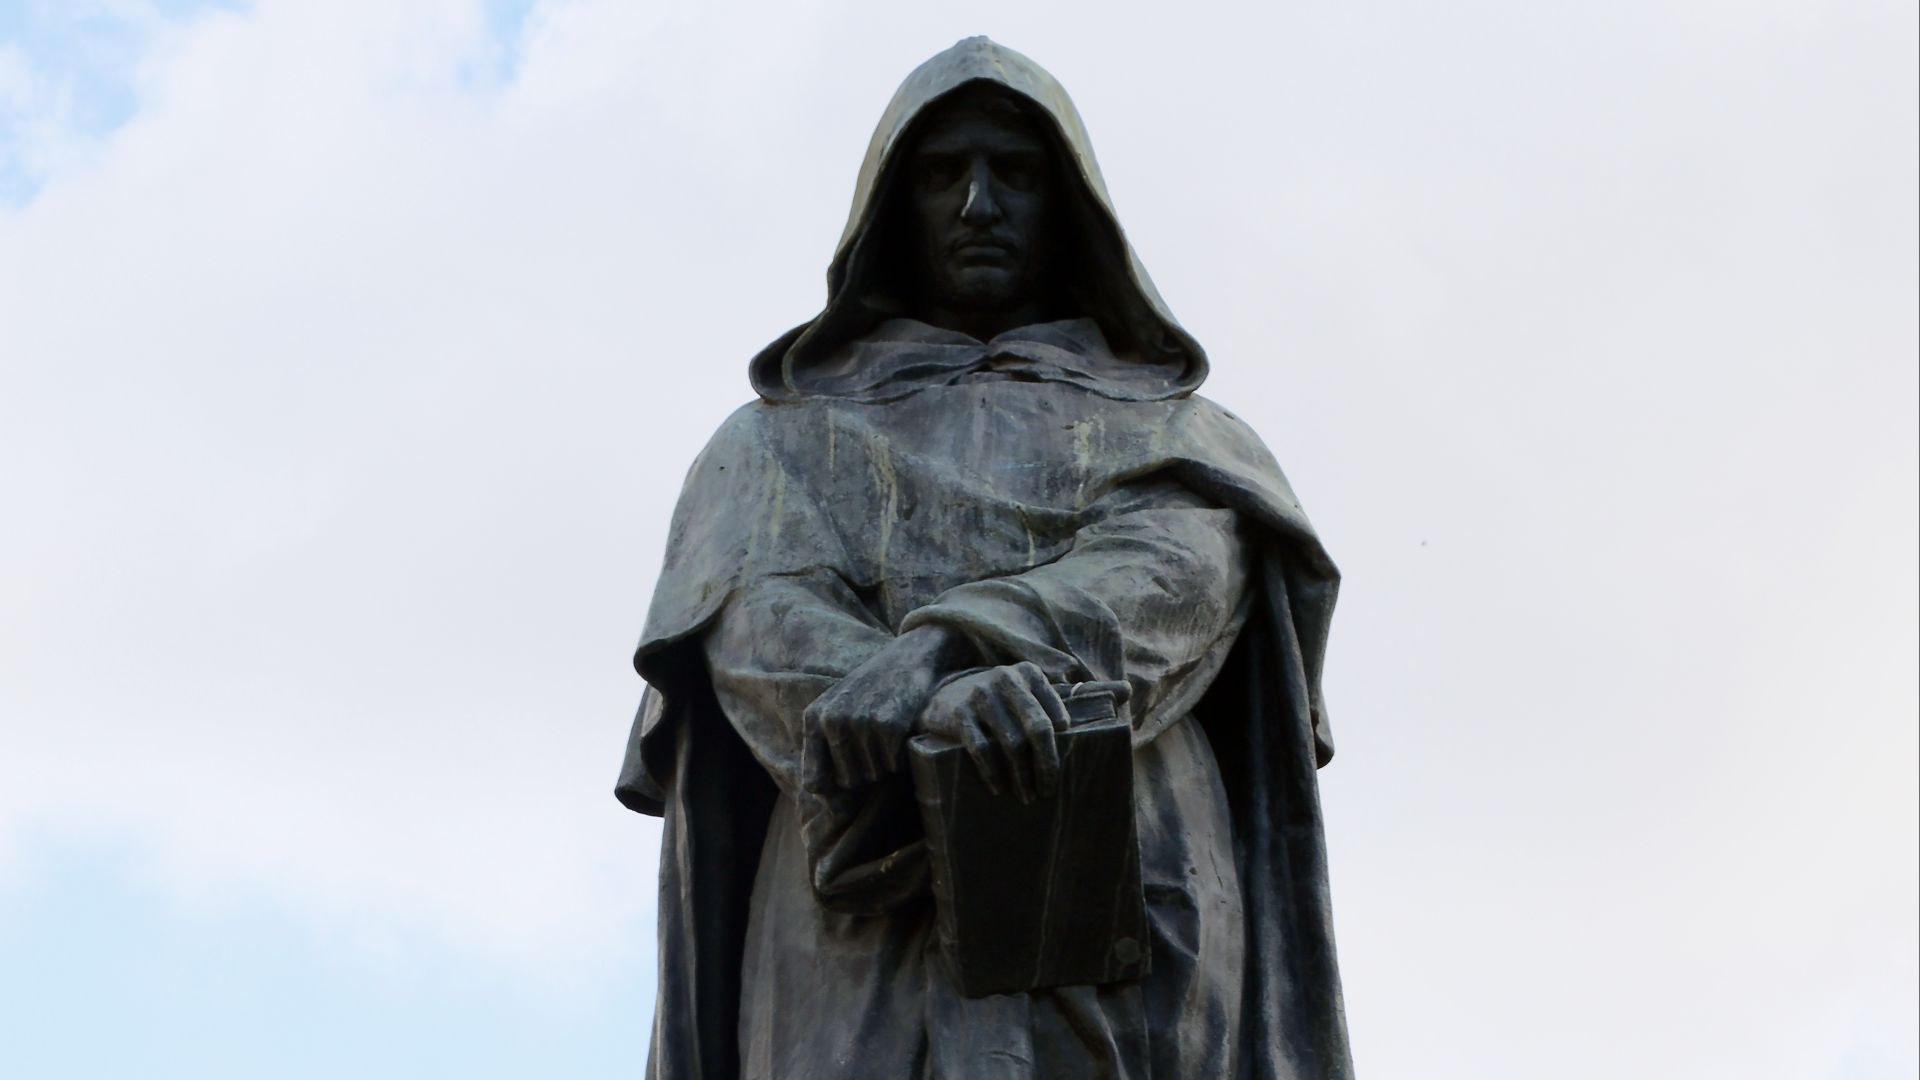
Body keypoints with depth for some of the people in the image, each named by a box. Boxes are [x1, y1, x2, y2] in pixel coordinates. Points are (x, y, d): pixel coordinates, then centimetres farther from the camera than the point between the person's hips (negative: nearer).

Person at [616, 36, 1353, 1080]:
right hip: (867, 916, 0)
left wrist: (947, 648, -18)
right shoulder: (781, 439, 27)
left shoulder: (1175, 433, 28)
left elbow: (1178, 574, 3)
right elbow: (761, 618, 5)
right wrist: (945, 711, -19)